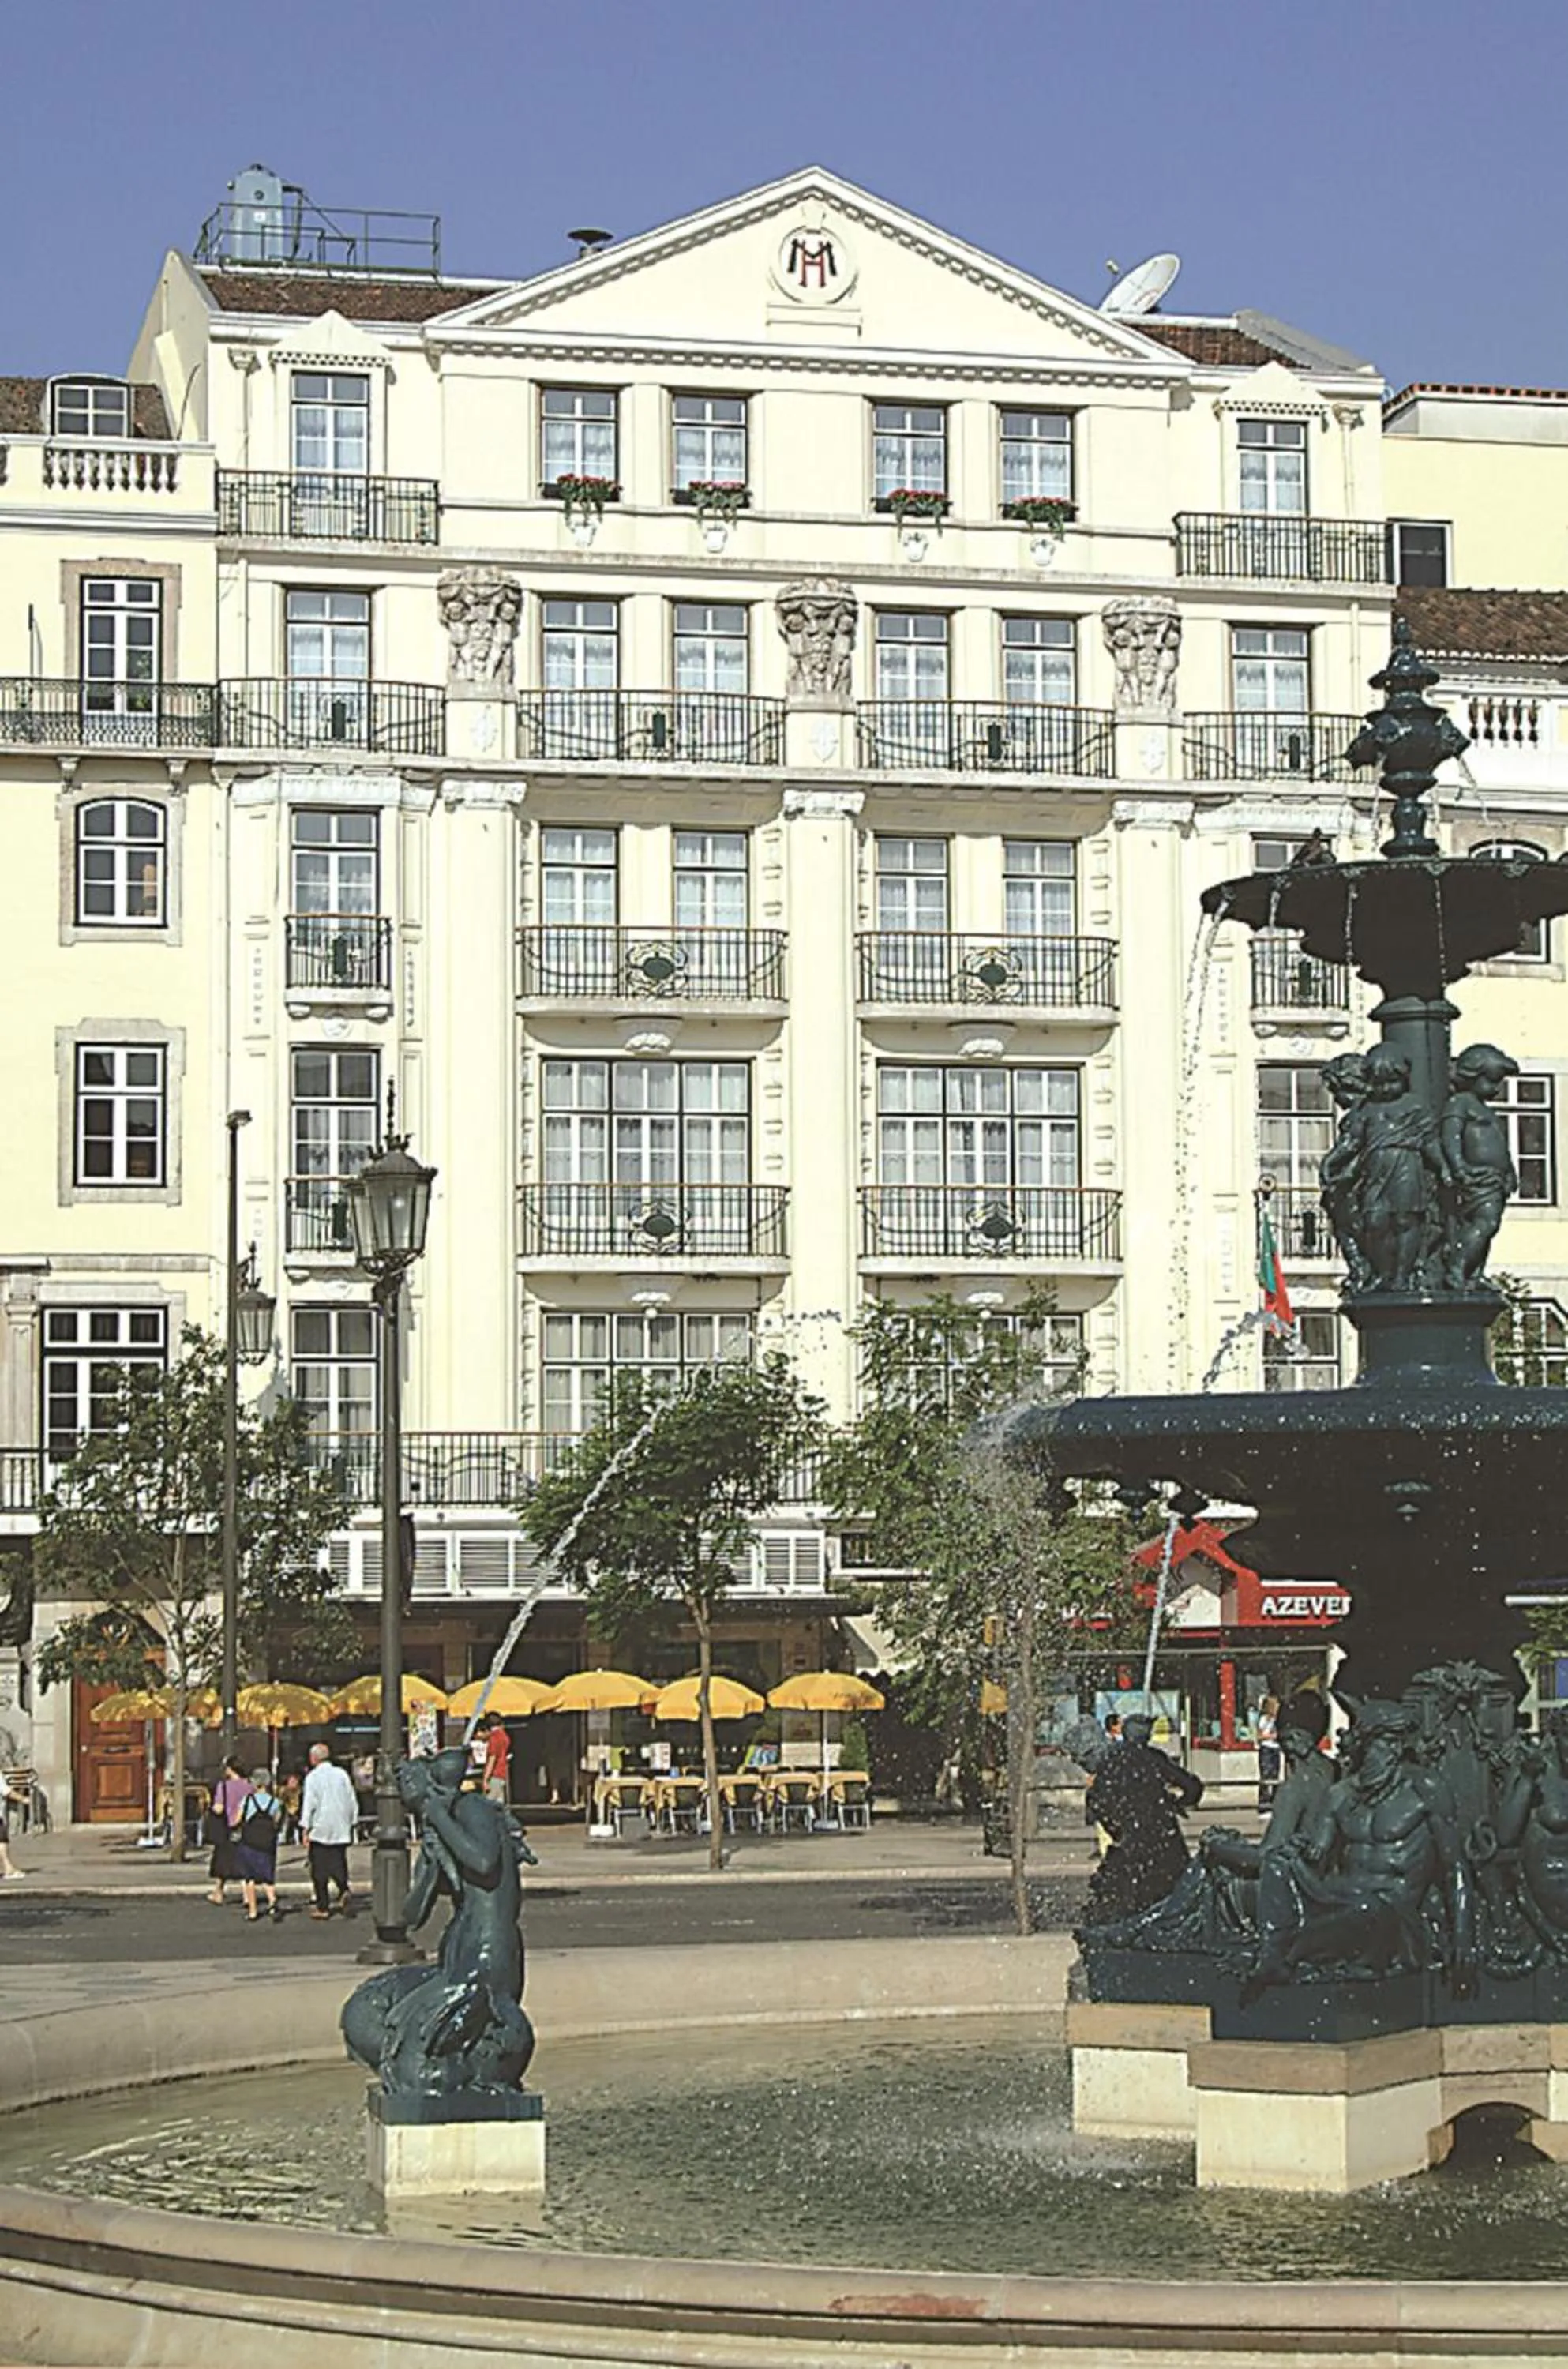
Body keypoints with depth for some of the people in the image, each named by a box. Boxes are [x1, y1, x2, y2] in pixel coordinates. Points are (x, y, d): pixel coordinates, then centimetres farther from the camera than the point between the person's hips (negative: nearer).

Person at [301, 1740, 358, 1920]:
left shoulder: (313, 1777, -7)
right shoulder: (342, 1774, 5)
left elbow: (309, 1804, -10)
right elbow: (352, 1802, 9)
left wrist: (305, 1829, -7)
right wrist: (350, 1823, 19)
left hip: (319, 1830, -4)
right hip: (341, 1830, 4)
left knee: (319, 1870, 4)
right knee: (338, 1865, 9)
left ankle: (323, 1907, 5)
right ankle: (344, 1892, -17)